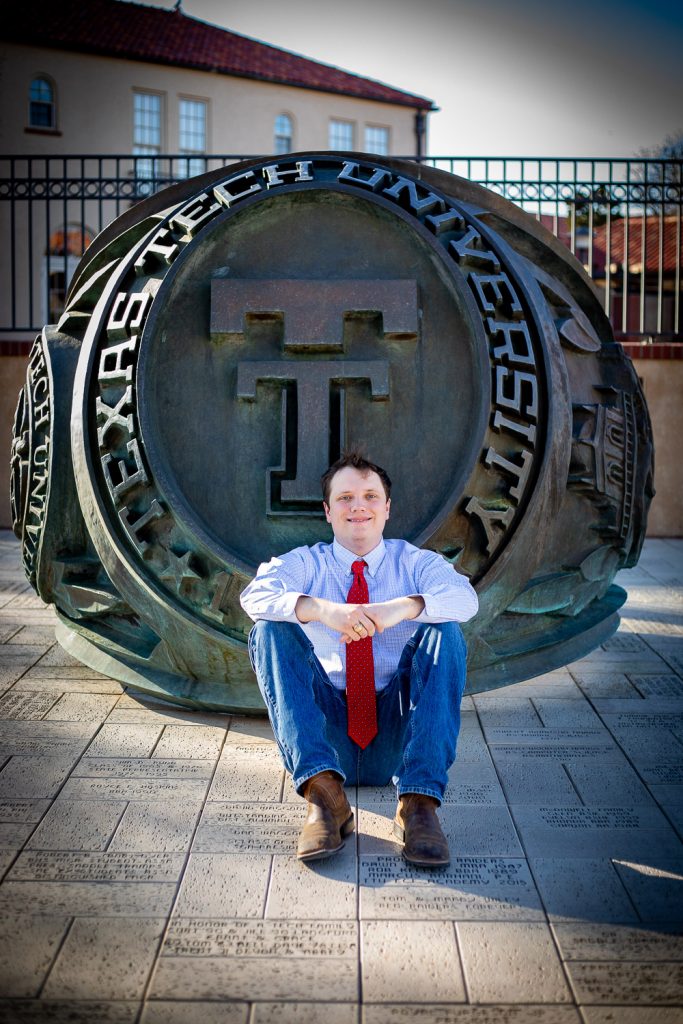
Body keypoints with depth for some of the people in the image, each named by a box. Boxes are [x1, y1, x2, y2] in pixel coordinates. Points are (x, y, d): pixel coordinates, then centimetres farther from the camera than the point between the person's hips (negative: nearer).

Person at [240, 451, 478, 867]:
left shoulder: (415, 562, 10)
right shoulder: (305, 564, 9)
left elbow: (465, 598, -13)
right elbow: (255, 595, -14)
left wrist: (403, 607, -34)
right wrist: (320, 609, -35)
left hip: (397, 731, 0)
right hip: (325, 732, 0)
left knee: (445, 631, -21)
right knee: (271, 629, -20)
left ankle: (419, 800, -32)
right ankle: (324, 792, -35)